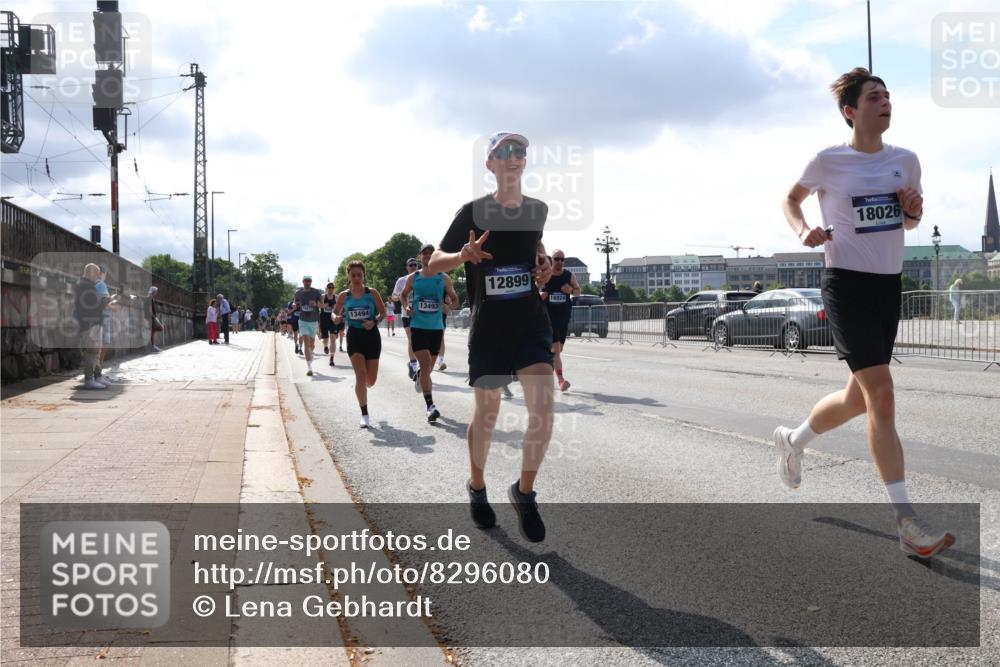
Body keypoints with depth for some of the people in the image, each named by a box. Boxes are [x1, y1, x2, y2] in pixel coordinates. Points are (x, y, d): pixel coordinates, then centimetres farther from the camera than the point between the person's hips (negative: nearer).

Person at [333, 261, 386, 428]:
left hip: (371, 335, 0)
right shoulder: (344, 296, 2)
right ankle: (364, 415, -7)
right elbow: (335, 312, 14)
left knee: (371, 381, 5)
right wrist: (337, 317, -10)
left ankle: (362, 387, 45)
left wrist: (374, 321, -17)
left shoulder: (372, 293, -2)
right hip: (354, 336, 0)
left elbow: (383, 312, 2)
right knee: (360, 375, -13)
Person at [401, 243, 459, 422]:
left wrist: (449, 304, -13)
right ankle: (430, 406, -14)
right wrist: (407, 306, -2)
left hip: (436, 327, 2)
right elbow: (403, 295, 18)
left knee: (429, 365, 15)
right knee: (426, 364, -15)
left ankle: (420, 377, 52)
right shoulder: (413, 278, 2)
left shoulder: (444, 278, 1)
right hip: (418, 326, -2)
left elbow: (454, 298, 10)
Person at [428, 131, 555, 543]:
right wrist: (463, 256, -24)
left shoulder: (538, 210, 4)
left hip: (531, 322, 2)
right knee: (486, 413, 9)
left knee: (543, 409, -14)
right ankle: (477, 487, 34)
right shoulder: (473, 212, -7)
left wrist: (544, 265, 5)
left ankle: (525, 493, 7)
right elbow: (433, 264, -3)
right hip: (488, 327, -2)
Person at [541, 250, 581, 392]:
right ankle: (560, 379, -17)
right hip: (549, 314, -4)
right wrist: (539, 295, -17)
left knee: (559, 348, 12)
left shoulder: (570, 276, 3)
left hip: (564, 314, 4)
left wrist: (571, 290, -9)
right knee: (555, 347, -13)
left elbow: (578, 291, 14)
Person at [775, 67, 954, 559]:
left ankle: (792, 441, 41)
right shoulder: (828, 161, -6)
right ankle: (906, 523, -10)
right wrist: (803, 230, -10)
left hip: (889, 286, 6)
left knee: (859, 398, 12)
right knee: (882, 394, -14)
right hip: (847, 284, -6)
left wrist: (914, 211, -4)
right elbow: (791, 199, 10)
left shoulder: (906, 161, 8)